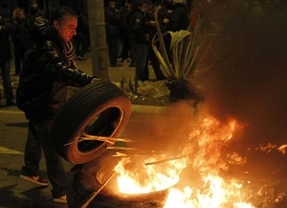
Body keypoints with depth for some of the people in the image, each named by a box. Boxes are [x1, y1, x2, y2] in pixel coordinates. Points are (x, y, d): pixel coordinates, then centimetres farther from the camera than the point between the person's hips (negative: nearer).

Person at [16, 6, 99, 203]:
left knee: (37, 135, 26)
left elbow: (67, 67, 7)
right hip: (39, 103, -10)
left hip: (45, 100, 10)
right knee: (53, 146, -8)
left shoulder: (59, 43, 2)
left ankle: (30, 170, 47)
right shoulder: (46, 47, -30)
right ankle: (61, 192, -2)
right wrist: (88, 80, -63)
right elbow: (60, 71, -49)